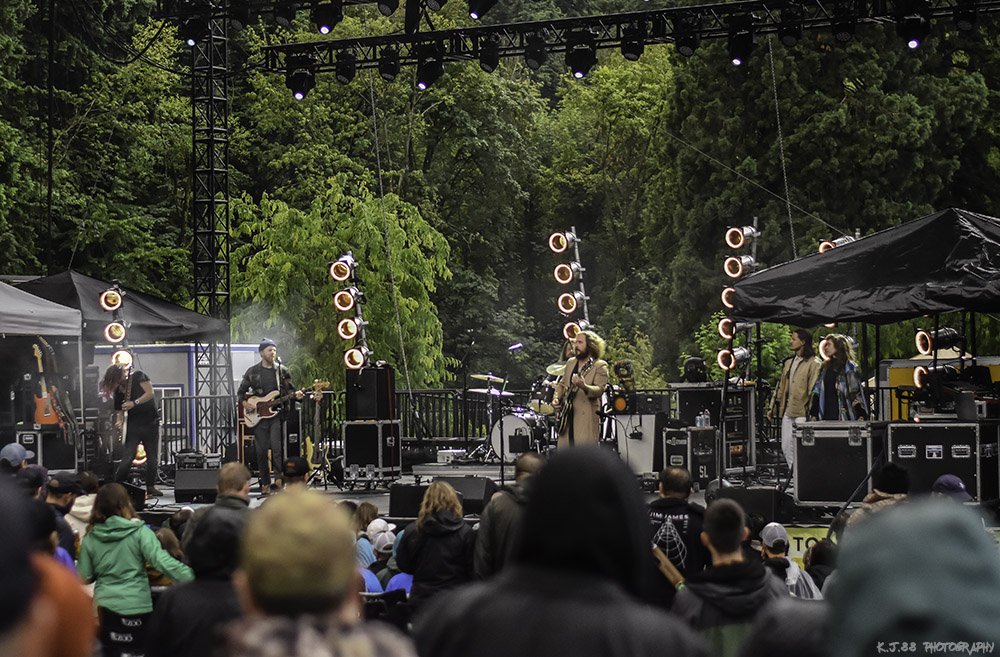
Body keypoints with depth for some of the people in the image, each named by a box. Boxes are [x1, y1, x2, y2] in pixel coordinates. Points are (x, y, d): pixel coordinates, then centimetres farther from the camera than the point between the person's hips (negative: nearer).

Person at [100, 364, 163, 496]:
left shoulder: (138, 376, -5)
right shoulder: (118, 391, 1)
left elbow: (150, 393, -12)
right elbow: (121, 410, 6)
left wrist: (134, 403, -20)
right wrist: (119, 421, -14)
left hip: (151, 424, 0)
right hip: (133, 426, 0)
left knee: (152, 458, 5)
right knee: (127, 458, -12)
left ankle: (150, 487, 20)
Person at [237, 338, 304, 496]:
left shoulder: (282, 371, 8)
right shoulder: (252, 372, 8)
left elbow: (289, 390, 10)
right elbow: (240, 391, 15)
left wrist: (296, 394, -12)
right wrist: (244, 403, -3)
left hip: (276, 414, -1)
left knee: (278, 450, -13)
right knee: (262, 452, 5)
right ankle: (265, 484, 17)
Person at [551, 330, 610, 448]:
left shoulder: (600, 366, -3)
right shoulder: (570, 363, 18)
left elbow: (600, 390, -15)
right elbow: (561, 384, 26)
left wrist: (584, 386, -34)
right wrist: (556, 399, 8)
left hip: (586, 419, -6)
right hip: (567, 415, 6)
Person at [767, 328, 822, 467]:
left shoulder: (814, 363, -8)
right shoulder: (788, 362, 17)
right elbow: (781, 386, 22)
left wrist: (812, 413, -18)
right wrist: (772, 408, 19)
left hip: (802, 413, -8)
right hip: (788, 412, 8)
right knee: (786, 447, 7)